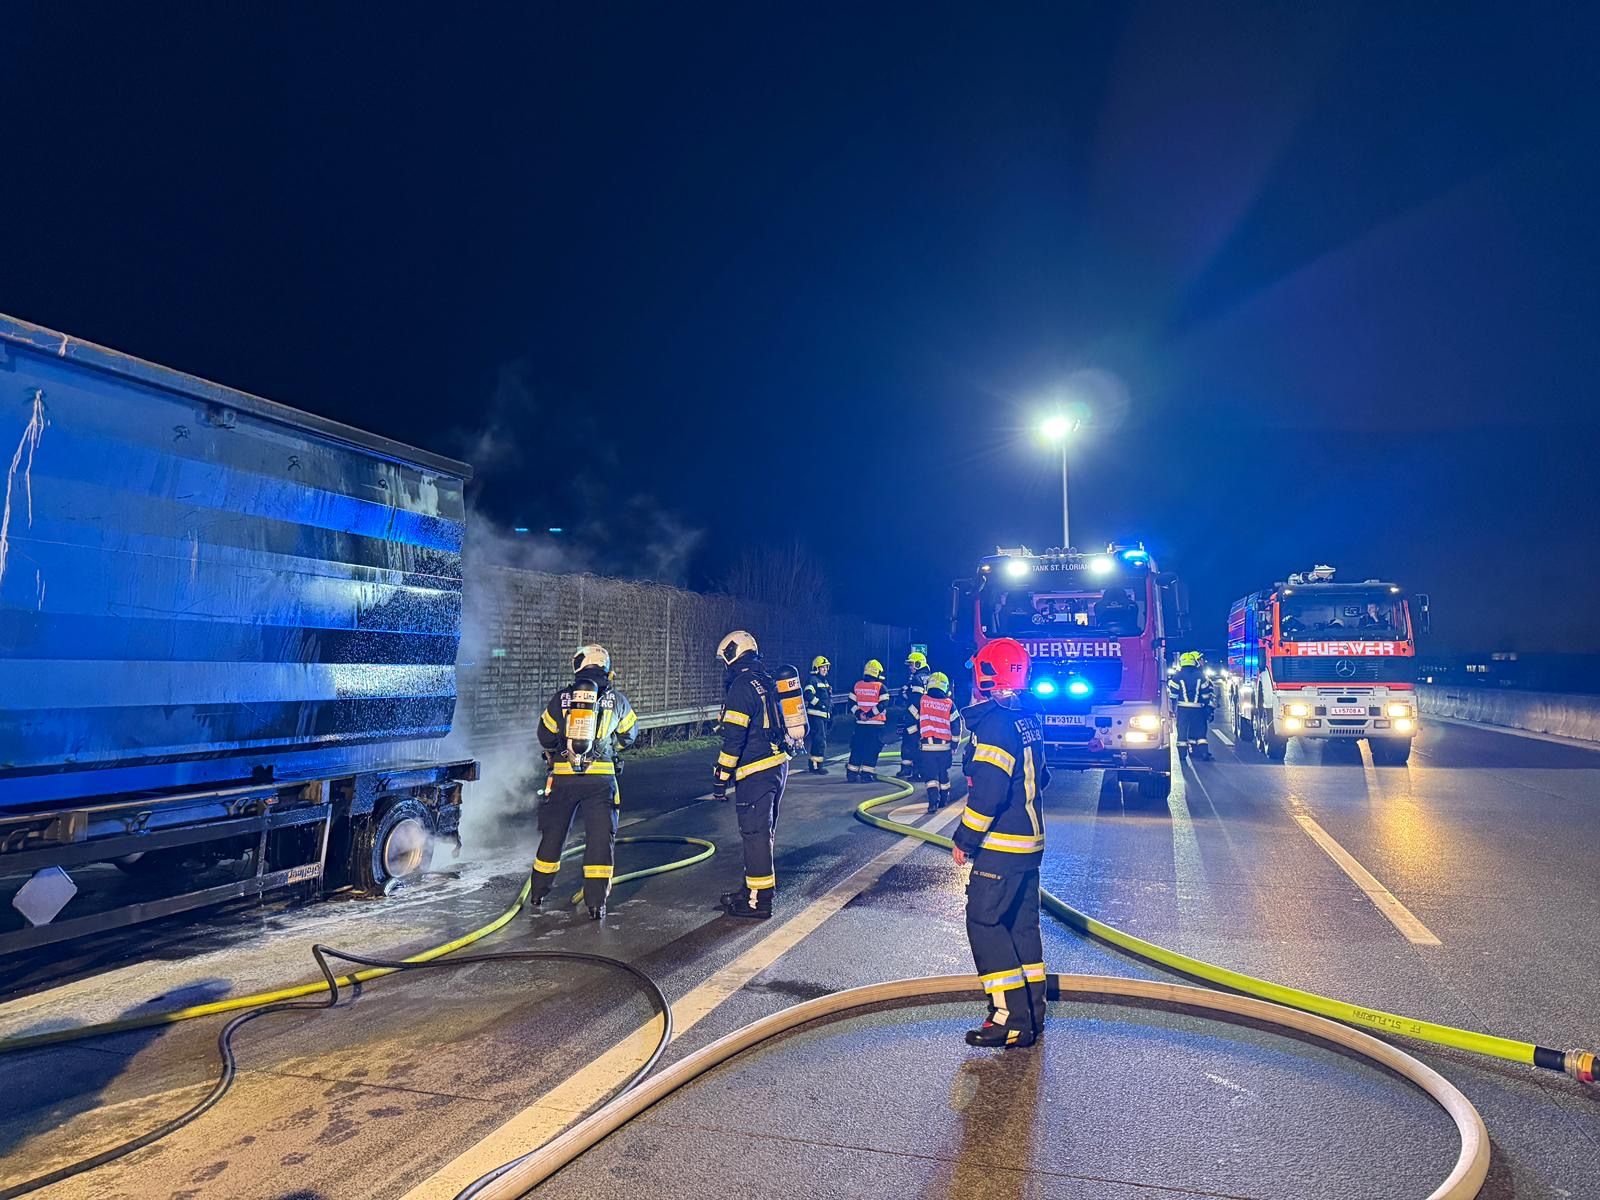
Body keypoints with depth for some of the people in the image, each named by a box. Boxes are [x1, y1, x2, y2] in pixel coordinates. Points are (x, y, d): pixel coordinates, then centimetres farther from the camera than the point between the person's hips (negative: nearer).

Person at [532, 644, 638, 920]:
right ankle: (596, 903, 5)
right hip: (601, 776, -1)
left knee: (552, 834, 17)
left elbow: (545, 737, 9)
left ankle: (537, 895, 31)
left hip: (563, 776, 2)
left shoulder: (561, 698, 2)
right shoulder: (617, 700, 1)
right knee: (600, 837, 6)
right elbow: (628, 736, 13)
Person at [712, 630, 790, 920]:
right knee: (764, 831, 19)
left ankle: (758, 900, 2)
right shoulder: (767, 681, 13)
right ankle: (759, 884, 32)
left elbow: (734, 738, -19)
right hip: (779, 764, 10)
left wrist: (720, 778, -15)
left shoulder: (742, 686, -15)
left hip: (756, 771, -10)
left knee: (755, 833, -3)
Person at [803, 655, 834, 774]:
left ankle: (812, 764, 20)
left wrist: (831, 717, 23)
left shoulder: (825, 682, 22)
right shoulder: (812, 680, -7)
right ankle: (816, 766, -11)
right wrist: (819, 704, -21)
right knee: (820, 740, -13)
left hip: (824, 715, 10)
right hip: (815, 715, -9)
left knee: (822, 740, 12)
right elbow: (808, 695, -22)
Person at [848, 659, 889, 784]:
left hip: (860, 724, 4)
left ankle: (851, 773, 14)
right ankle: (867, 774, 0)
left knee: (857, 748, 11)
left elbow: (852, 704, 2)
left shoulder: (857, 685, 6)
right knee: (872, 750, 2)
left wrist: (859, 714, -4)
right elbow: (882, 705, -14)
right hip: (876, 724, -4)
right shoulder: (881, 687, -6)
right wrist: (870, 715, -14)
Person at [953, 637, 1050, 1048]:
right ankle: (1031, 1011, 24)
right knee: (1022, 925, 16)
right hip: (1030, 840, 10)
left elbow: (987, 791, -25)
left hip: (1000, 845, -9)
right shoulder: (1029, 719, 9)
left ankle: (1012, 1020, 0)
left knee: (984, 925, -2)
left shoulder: (995, 723, -20)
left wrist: (964, 838, -15)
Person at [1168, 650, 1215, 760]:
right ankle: (1204, 751, -2)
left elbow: (1172, 694, -1)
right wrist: (1210, 709, 12)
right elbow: (1209, 694, 5)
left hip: (1182, 709, -1)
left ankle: (1182, 753, 5)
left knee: (1182, 730, 4)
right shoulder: (1200, 676, 3)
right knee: (1200, 730, 8)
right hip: (1198, 709, 1)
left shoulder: (1177, 677, -2)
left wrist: (1172, 708, 9)